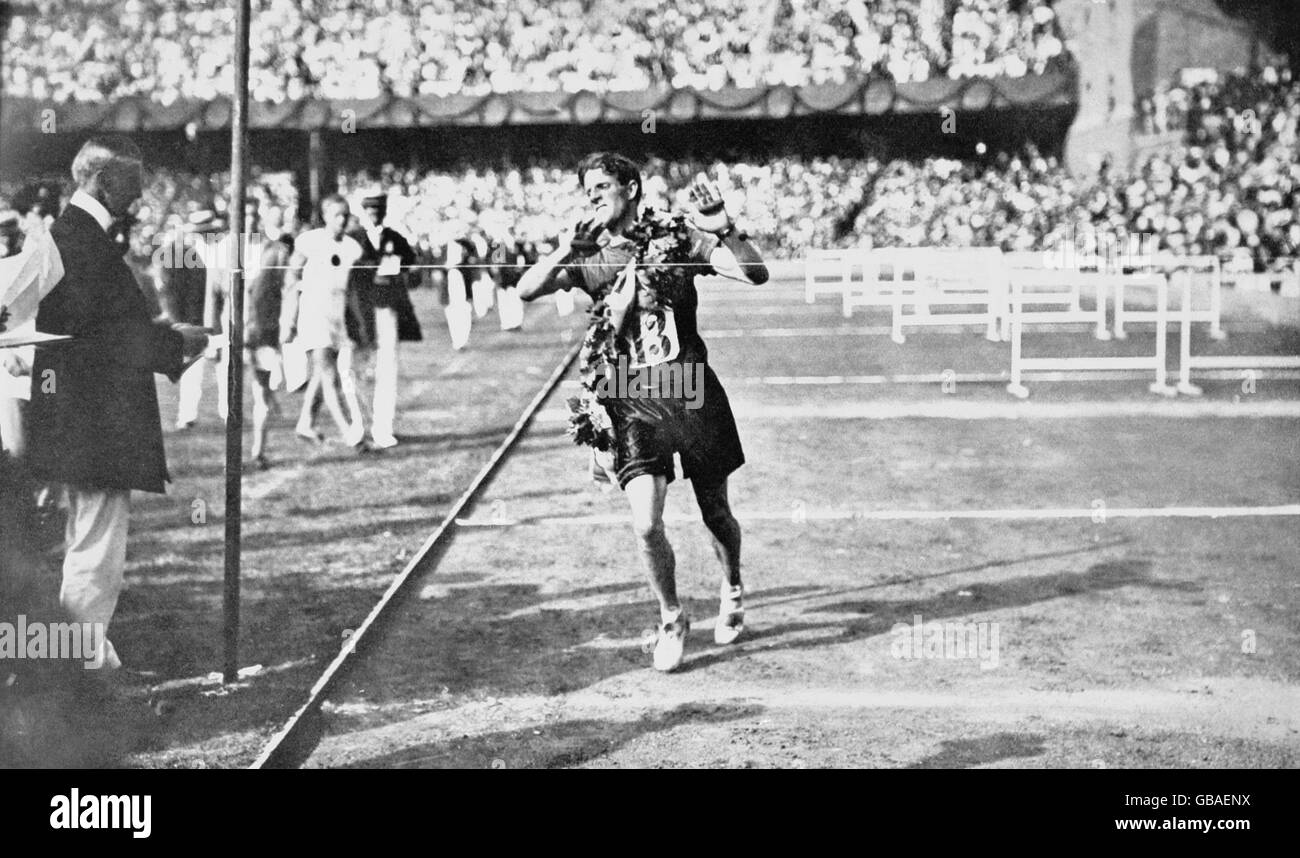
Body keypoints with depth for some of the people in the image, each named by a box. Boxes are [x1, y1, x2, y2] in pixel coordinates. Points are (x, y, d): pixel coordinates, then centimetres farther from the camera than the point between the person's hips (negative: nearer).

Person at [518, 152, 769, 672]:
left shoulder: (676, 236, -1)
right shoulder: (589, 255, 4)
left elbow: (756, 274, -8)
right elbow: (527, 291, -10)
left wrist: (722, 228, -24)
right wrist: (568, 249, -23)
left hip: (691, 391, 0)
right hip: (631, 402, 1)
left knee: (716, 514, 13)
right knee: (646, 524, -12)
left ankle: (733, 592, 44)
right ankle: (671, 619, 12)